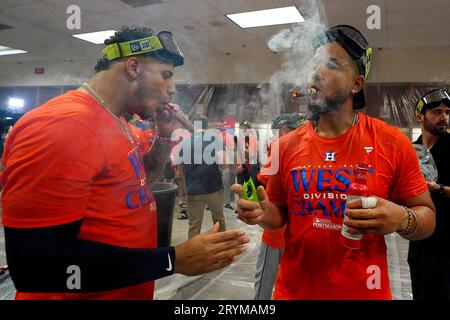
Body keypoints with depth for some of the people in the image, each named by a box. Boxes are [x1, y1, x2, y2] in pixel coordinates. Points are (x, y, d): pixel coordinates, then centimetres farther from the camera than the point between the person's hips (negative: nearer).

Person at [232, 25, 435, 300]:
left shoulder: (393, 143, -10)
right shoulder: (287, 145, -4)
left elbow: (428, 217, -2)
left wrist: (401, 219, -23)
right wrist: (263, 213, -15)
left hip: (364, 291, -1)